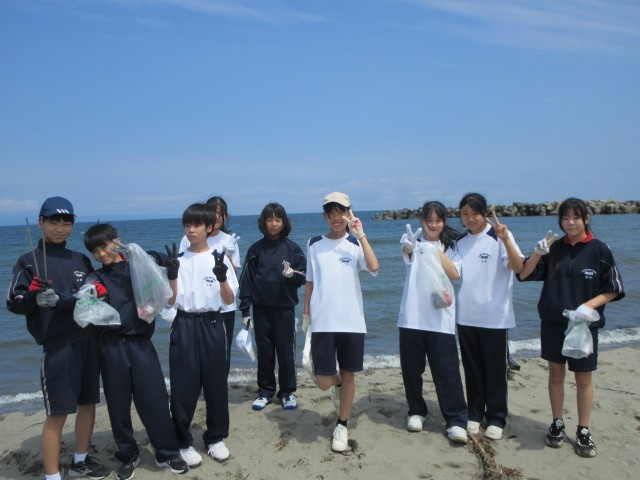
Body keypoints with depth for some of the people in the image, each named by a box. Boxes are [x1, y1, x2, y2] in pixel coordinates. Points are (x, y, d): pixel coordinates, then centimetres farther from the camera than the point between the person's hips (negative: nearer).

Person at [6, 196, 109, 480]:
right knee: (57, 413, -3)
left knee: (88, 403, 13)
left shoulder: (81, 260, 12)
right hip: (57, 345, -5)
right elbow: (14, 304, -5)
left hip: (89, 340, 5)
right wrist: (33, 297, -24)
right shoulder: (28, 262, -2)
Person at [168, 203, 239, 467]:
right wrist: (172, 275, -16)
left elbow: (229, 300, -2)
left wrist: (222, 279, -20)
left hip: (212, 325, 0)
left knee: (216, 383, 6)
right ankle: (183, 442, 17)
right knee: (184, 385, 2)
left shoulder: (220, 259, 1)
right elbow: (171, 300, 0)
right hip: (184, 326, 1)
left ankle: (215, 438, 23)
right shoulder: (178, 261, 4)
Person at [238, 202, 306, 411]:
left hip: (285, 308, -1)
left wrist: (292, 274, -21)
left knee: (286, 351, 4)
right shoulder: (256, 249, 2)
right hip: (261, 308, 1)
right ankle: (265, 391, 23)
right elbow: (246, 280, 2)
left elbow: (304, 276, 1)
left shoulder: (292, 248, 0)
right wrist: (245, 310, -1)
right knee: (264, 352, 9)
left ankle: (287, 392, 18)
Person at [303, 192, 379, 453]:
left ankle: (342, 425, 27)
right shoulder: (314, 244, 6)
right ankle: (337, 383, 34)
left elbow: (374, 267, -18)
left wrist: (360, 234, -18)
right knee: (323, 382, -2)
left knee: (348, 374, 8)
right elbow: (310, 282, 12)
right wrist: (306, 315, 9)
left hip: (352, 321, 0)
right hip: (322, 322, 1)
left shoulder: (355, 243, 1)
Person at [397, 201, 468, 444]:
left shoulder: (450, 247, 9)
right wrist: (408, 245, -47)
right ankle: (416, 411, 27)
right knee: (411, 369, 8)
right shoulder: (415, 243, 3)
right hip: (412, 318, 0)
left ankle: (456, 420, 6)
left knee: (447, 370, -2)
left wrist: (437, 252, -19)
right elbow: (406, 252, -23)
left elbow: (455, 274, -7)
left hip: (441, 319, 0)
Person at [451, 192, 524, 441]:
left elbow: (518, 267, -21)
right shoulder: (460, 241, 8)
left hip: (494, 316, -4)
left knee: (495, 369, 6)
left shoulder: (499, 236, -8)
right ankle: (475, 414, 27)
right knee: (472, 369, 14)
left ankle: (496, 418, 19)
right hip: (466, 315, 5)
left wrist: (505, 239, -33)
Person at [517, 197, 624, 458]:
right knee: (556, 374, 11)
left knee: (584, 378, 7)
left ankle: (584, 432, 20)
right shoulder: (554, 248, 1)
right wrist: (538, 253, -18)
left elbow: (613, 289, -2)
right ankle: (557, 424, 26)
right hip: (553, 323, 2)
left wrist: (590, 305, -18)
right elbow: (523, 274, -2)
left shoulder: (599, 250, -6)